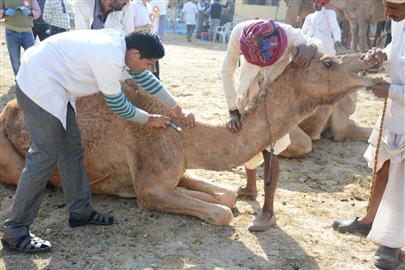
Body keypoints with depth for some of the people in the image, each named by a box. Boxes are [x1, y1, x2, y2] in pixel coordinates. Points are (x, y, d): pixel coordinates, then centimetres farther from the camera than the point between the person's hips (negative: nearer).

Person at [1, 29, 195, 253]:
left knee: (72, 149, 11)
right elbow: (118, 106, -11)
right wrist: (150, 120, 4)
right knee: (45, 156, -10)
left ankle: (80, 210, 23)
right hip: (38, 86, -10)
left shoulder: (120, 42, 3)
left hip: (50, 85, 10)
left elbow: (146, 79, 14)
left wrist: (178, 111, 18)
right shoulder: (110, 59, -25)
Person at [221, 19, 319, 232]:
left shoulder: (290, 35, -32)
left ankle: (268, 211, -2)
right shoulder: (240, 32, -29)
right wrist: (233, 111, -17)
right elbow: (227, 71, -16)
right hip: (249, 94, 3)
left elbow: (313, 42, -9)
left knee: (269, 149, -10)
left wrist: (311, 46, -36)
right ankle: (250, 188, 39)